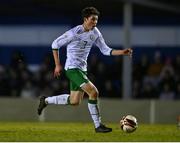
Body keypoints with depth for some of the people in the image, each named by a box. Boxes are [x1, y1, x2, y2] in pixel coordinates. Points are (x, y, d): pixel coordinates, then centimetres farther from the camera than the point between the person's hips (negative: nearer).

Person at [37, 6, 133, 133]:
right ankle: (98, 126, -13)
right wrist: (58, 65, -6)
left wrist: (122, 52, -6)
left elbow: (106, 50, 8)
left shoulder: (95, 33, 4)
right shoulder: (75, 33, -16)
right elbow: (55, 44, -7)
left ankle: (46, 101, 34)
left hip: (82, 69, 9)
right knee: (93, 92, -20)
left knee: (75, 101, 14)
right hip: (72, 68, -9)